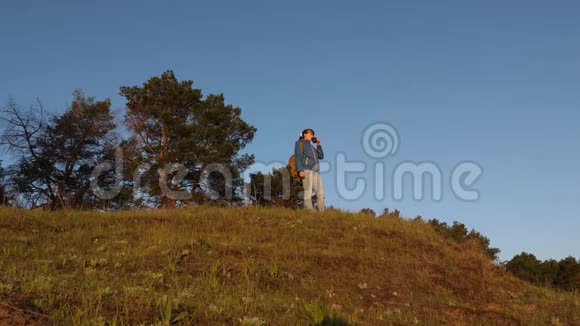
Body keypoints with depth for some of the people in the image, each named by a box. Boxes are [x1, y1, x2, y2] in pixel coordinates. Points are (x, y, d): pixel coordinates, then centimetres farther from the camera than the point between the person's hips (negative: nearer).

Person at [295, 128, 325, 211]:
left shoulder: (311, 146, 31)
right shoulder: (299, 143, 10)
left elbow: (321, 156, 26)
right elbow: (298, 157, -3)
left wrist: (318, 144, 20)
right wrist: (300, 170, -16)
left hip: (316, 171, 8)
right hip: (306, 170, -8)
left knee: (320, 193, -3)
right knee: (308, 192, -17)